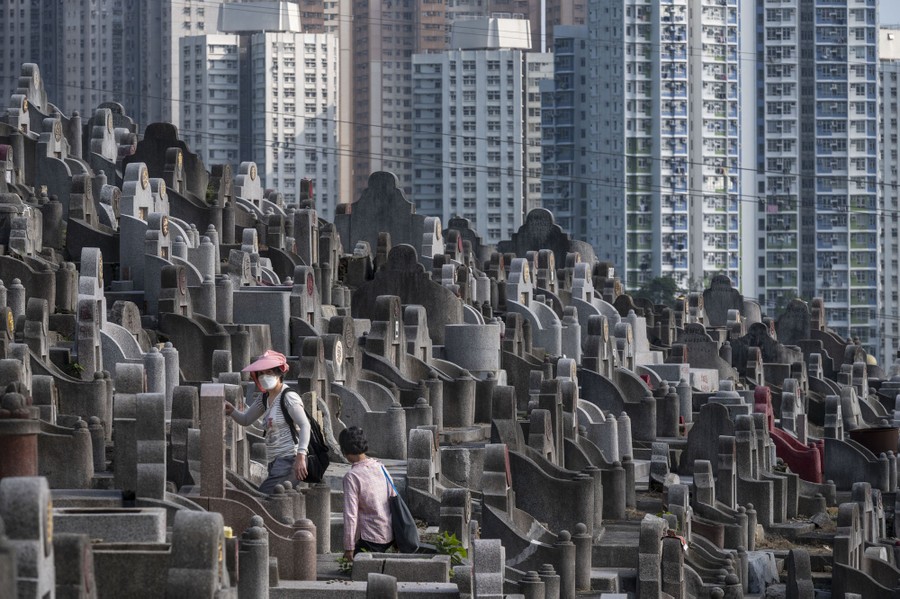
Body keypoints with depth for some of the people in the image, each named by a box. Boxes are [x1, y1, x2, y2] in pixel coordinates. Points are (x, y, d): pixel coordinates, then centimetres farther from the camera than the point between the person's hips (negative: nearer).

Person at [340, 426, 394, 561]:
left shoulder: (352, 476, -15)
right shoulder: (380, 467, 5)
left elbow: (351, 514, -15)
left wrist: (349, 548, -9)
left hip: (371, 538, -7)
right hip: (390, 535, 7)